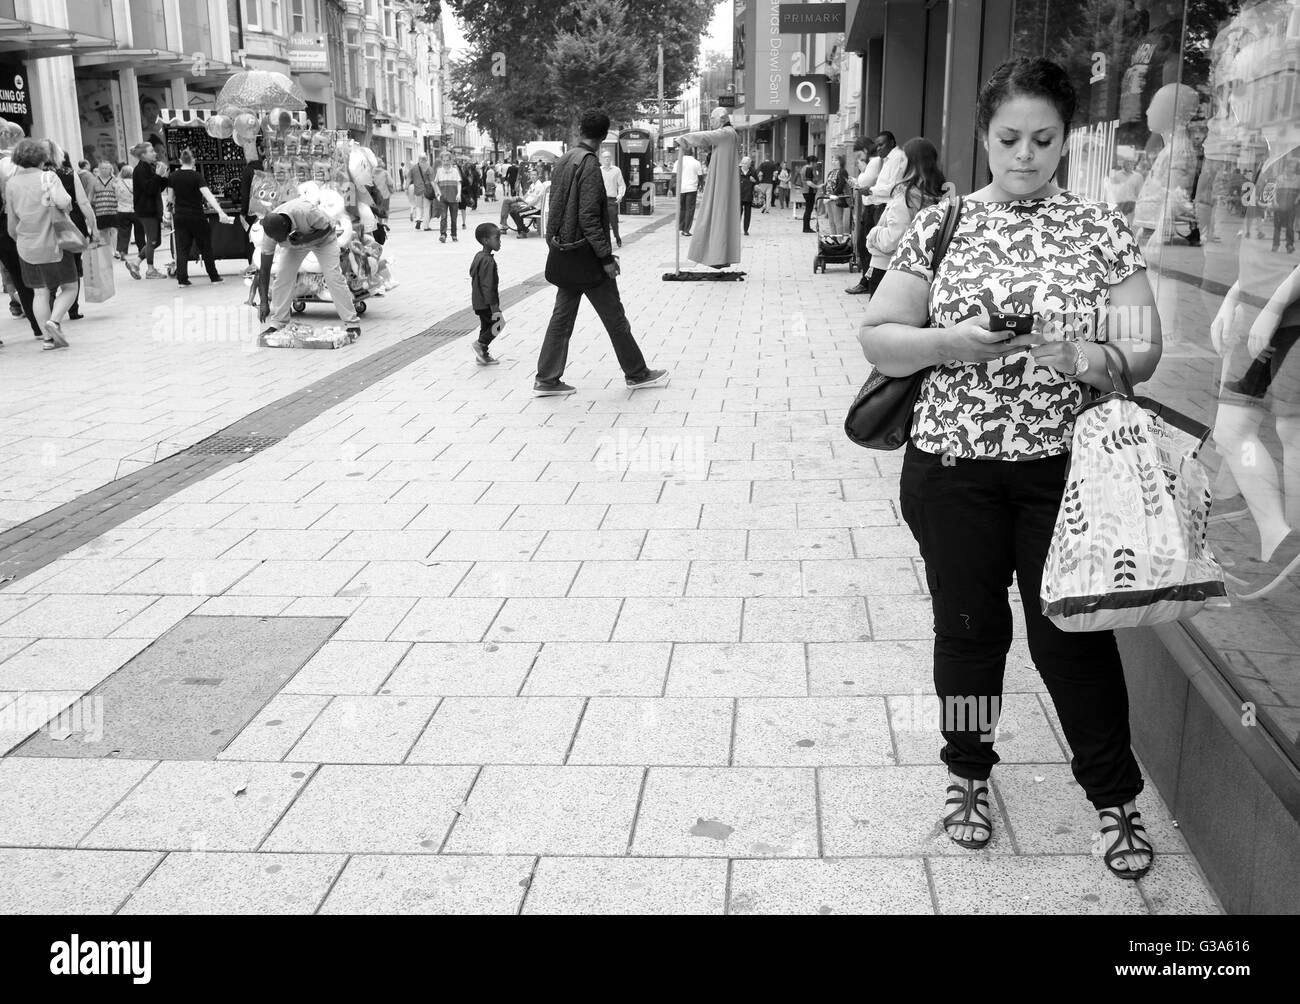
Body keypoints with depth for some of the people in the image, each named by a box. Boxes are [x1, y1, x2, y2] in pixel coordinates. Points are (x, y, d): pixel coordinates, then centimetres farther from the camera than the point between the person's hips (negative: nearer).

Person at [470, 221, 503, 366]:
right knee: (498, 323, -1)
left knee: (486, 326, 15)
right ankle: (481, 344, 0)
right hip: (486, 303, -10)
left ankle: (483, 354, 20)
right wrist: (494, 306, -23)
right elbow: (487, 285, -24)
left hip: (478, 301, 10)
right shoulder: (488, 261, -21)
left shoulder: (478, 256, 10)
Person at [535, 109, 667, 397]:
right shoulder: (589, 165, -16)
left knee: (562, 316, 10)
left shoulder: (563, 162, 9)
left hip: (564, 252, 8)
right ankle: (637, 373, 14)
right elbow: (588, 217, -21)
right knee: (614, 317, 3)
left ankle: (547, 379, 10)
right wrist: (606, 257, -18)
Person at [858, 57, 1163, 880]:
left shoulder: (1103, 231, 0)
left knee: (1073, 633, 5)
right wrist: (947, 342, -20)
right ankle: (969, 775, 35)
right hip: (953, 466, 1)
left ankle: (1117, 798, 25)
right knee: (969, 626, 13)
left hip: (1063, 466, -1)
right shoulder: (942, 225, 1)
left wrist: (1091, 358, -25)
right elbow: (877, 337, -1)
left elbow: (1142, 350, -3)